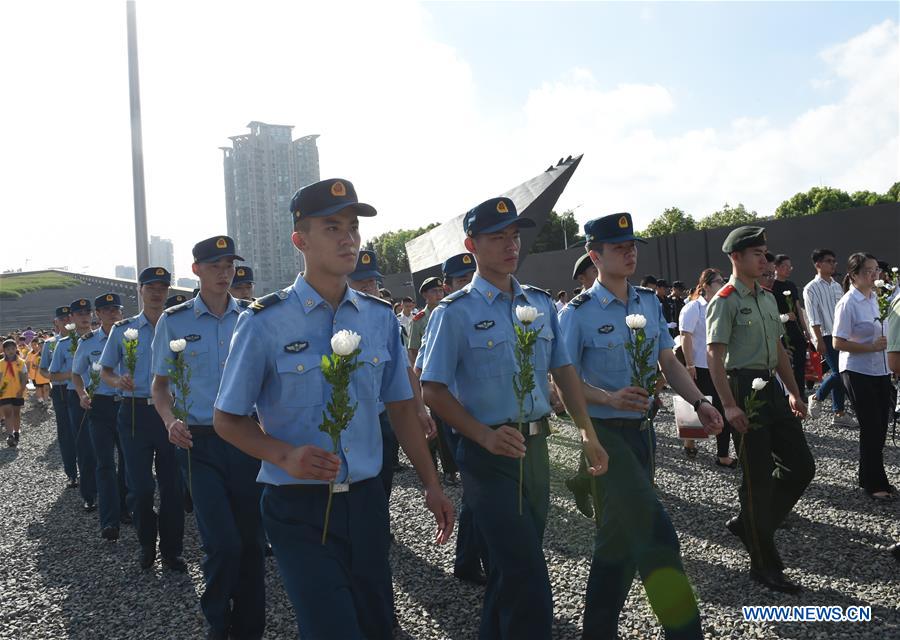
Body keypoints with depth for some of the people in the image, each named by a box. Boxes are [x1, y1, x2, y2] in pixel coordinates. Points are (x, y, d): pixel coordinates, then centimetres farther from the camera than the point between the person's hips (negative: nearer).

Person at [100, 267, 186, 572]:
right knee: (139, 484, 3)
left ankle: (171, 550, 18)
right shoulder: (122, 330, 6)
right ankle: (147, 544, 26)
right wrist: (118, 381, -12)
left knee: (172, 484, 4)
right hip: (135, 411, 0)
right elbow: (105, 371, 11)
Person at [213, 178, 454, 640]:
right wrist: (285, 456, -21)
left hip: (365, 502, 5)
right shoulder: (263, 323, -10)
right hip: (298, 509, -4)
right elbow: (227, 420, -4)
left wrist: (431, 485, 7)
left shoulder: (381, 319, 2)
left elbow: (401, 407, 10)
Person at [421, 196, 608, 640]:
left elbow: (563, 370, 13)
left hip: (535, 448, 6)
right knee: (528, 582, -5)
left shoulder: (541, 303, 7)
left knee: (514, 566, 20)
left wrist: (587, 432, 5)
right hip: (490, 454, -6)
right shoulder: (454, 312, -10)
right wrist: (487, 437, -22)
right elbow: (434, 391, -10)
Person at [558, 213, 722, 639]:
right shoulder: (578, 313, -11)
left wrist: (698, 402, -4)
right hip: (604, 433, -7)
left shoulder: (650, 302, 8)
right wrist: (611, 399, -26)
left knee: (621, 537, 16)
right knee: (655, 533, -14)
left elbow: (669, 362, 11)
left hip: (642, 430, 7)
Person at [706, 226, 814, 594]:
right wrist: (729, 406, -24)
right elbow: (714, 356, -17)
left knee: (802, 467, 9)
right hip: (744, 389, -8)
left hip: (772, 389, 8)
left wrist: (794, 393, 16)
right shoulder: (725, 302, -11)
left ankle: (748, 524, 27)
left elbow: (778, 349, 19)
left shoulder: (767, 298, 14)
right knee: (758, 477, 0)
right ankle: (764, 566, 15)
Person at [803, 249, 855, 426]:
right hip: (826, 336, -7)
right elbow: (814, 318, -12)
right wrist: (819, 340, -16)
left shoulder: (837, 286, 14)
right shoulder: (811, 289, -7)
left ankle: (839, 414, 13)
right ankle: (817, 397, 11)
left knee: (838, 373, 7)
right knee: (838, 372, -12)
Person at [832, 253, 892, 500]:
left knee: (879, 427, 10)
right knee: (871, 428, -2)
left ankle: (870, 478, 23)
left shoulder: (875, 298, 9)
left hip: (879, 371, 7)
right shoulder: (848, 303, -15)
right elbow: (838, 343, -17)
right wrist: (871, 347, -20)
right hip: (858, 372, -7)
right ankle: (874, 484, 11)